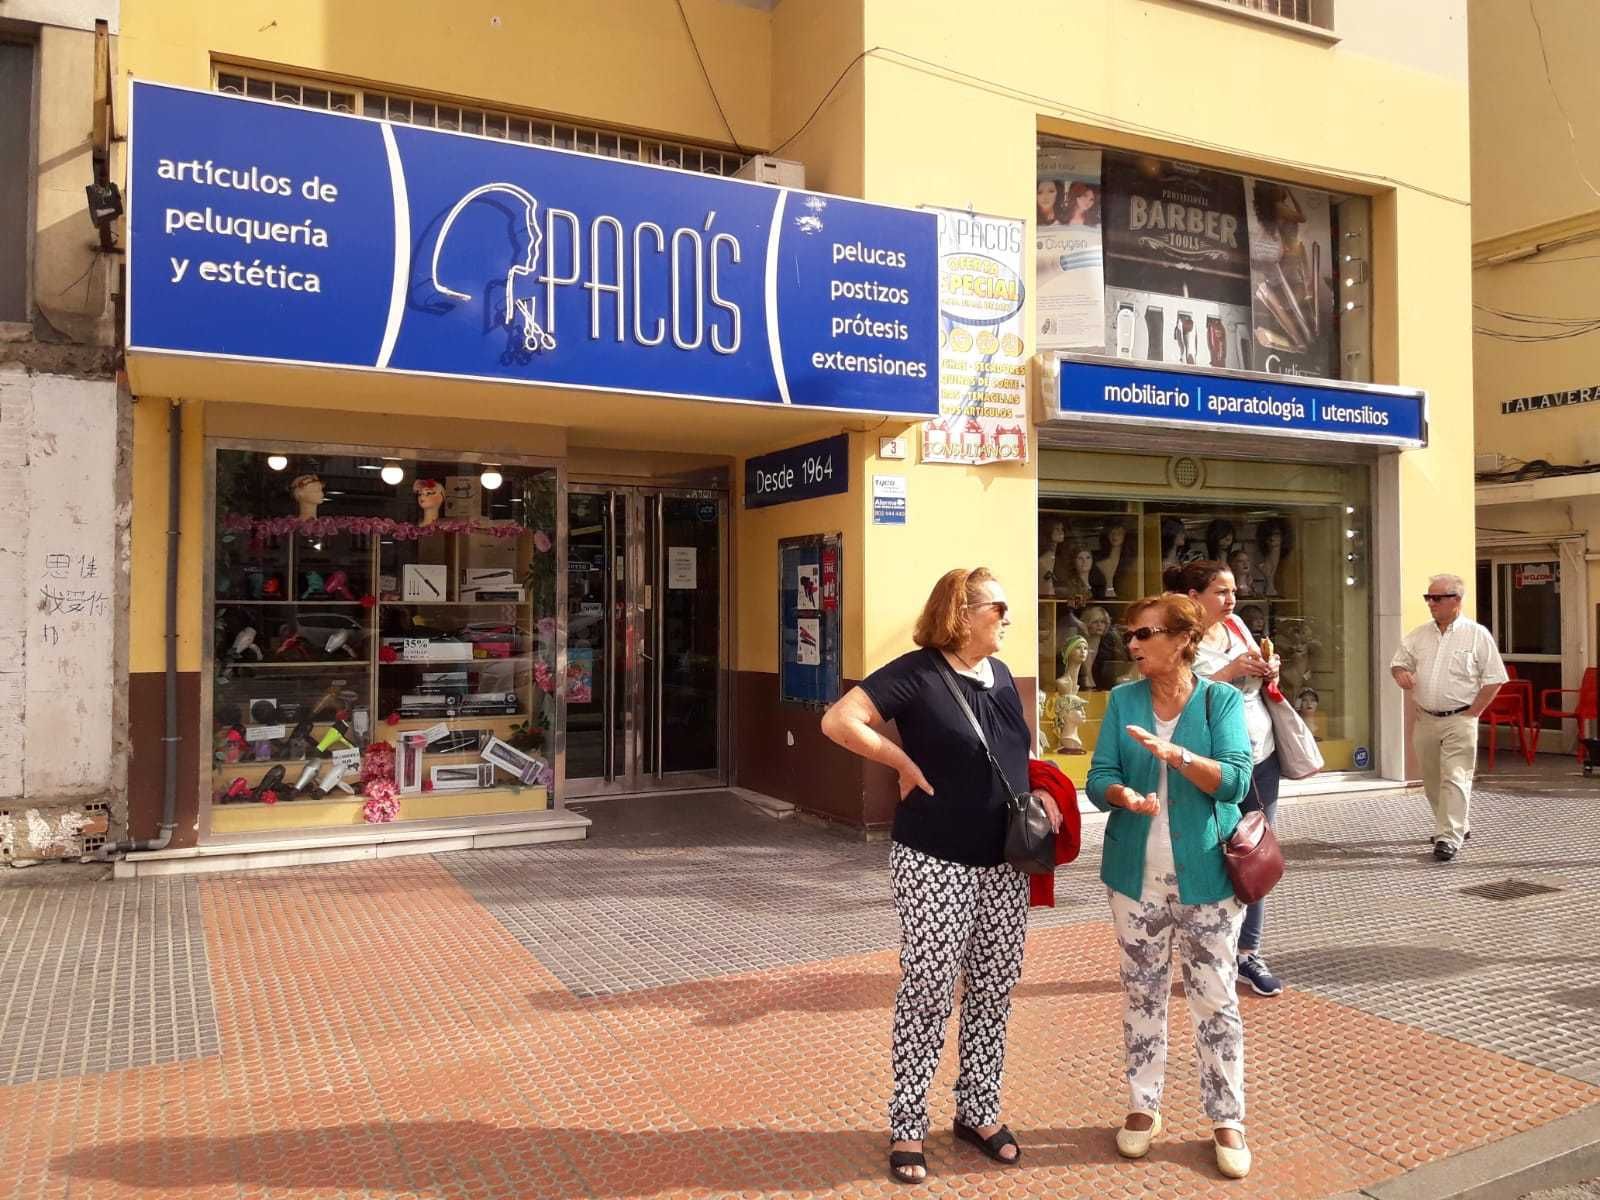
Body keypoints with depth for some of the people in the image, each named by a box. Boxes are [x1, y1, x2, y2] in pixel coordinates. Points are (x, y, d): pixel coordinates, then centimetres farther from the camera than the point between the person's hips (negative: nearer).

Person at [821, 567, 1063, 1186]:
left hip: (1003, 864, 7)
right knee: (927, 993, 1)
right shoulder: (917, 673, -14)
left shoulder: (1000, 675, 10)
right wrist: (905, 763, -19)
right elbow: (838, 720, -22)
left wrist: (1039, 791, 4)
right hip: (935, 864, -7)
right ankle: (907, 1127, 18)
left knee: (993, 992, 14)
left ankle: (978, 1111, 31)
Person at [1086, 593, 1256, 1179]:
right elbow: (1098, 780, -4)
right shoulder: (1123, 701, 1)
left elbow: (1235, 780, -16)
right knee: (1142, 994, 13)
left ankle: (1227, 1120, 20)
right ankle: (1143, 1107, 27)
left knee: (1215, 1000, 5)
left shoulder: (1222, 700, -6)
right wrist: (1124, 795, -25)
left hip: (1206, 874, -2)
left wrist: (1174, 754, -30)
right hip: (1137, 873, 3)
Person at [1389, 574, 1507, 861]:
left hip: (1459, 721, -5)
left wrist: (1471, 713, -8)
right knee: (1432, 781, 13)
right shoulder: (1420, 634, 9)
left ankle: (1449, 838, -9)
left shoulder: (1477, 635, -4)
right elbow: (1398, 662, 16)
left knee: (1455, 779, -11)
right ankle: (1458, 826, 31)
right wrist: (1400, 673, -9)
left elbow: (1494, 679, -3)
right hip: (1425, 719, 5)